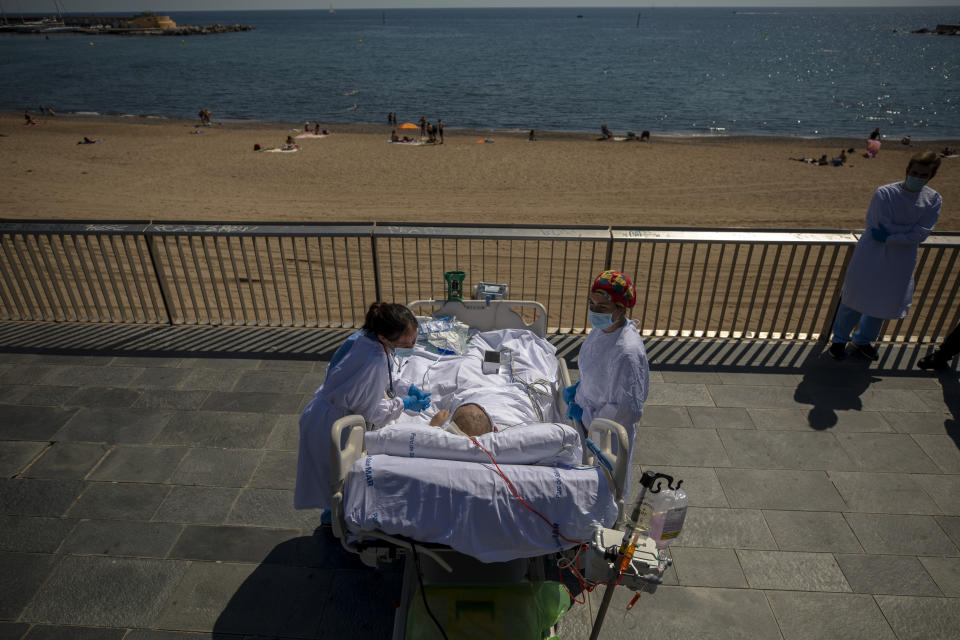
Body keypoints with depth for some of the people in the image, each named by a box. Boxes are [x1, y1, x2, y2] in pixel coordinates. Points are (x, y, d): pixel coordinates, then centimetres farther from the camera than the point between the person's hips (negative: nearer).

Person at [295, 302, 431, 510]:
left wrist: (406, 389, -3)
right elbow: (370, 411, -23)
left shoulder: (366, 336, -11)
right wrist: (403, 404, -13)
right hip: (331, 427, -9)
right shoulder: (374, 362, -38)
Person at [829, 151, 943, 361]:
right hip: (872, 256, -4)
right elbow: (883, 226, -17)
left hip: (901, 262, 4)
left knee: (883, 303, 15)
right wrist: (910, 230, -11)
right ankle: (839, 339, 22)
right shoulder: (884, 193, -13)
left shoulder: (933, 200, -3)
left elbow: (921, 234, -11)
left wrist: (889, 237, -18)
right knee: (857, 298, 4)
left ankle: (863, 340, 35)